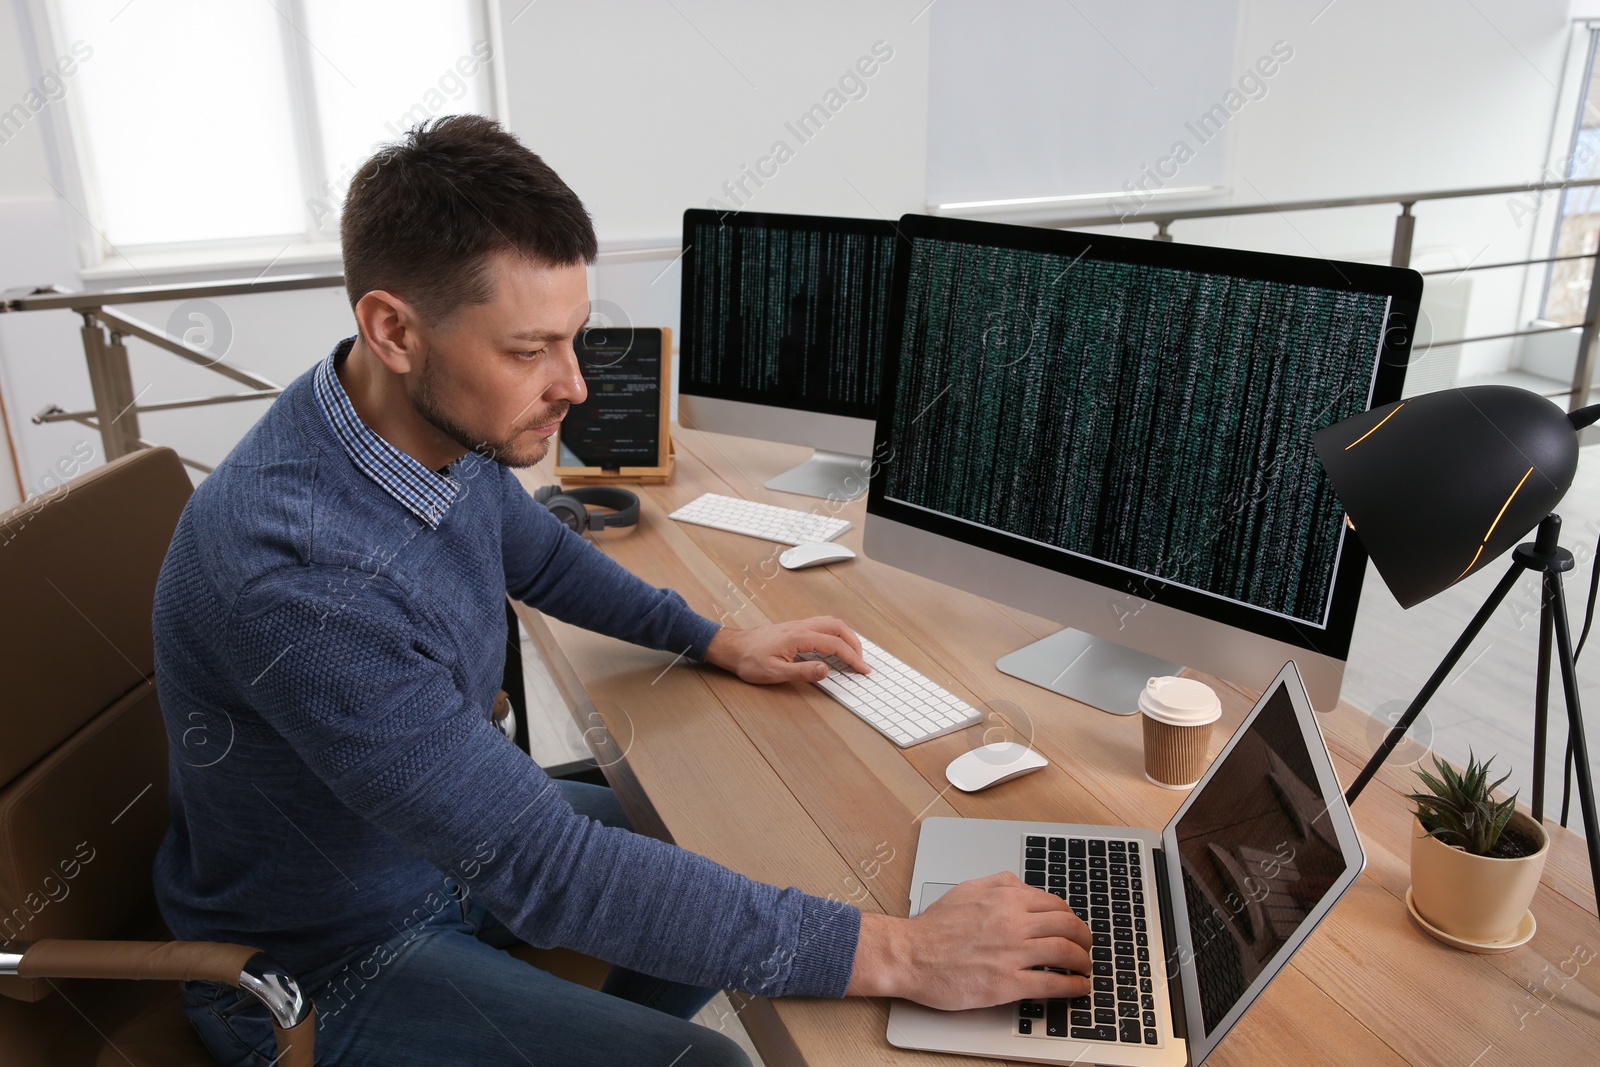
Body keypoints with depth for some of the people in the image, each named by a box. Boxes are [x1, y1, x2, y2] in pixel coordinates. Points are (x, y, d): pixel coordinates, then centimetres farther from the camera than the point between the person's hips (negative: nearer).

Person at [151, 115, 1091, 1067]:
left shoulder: (445, 424, -12)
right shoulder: (297, 572, -37)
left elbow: (537, 553, 12)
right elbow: (544, 873, -36)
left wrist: (719, 642, 9)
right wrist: (894, 954, -34)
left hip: (457, 834, 8)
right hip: (326, 964, -7)